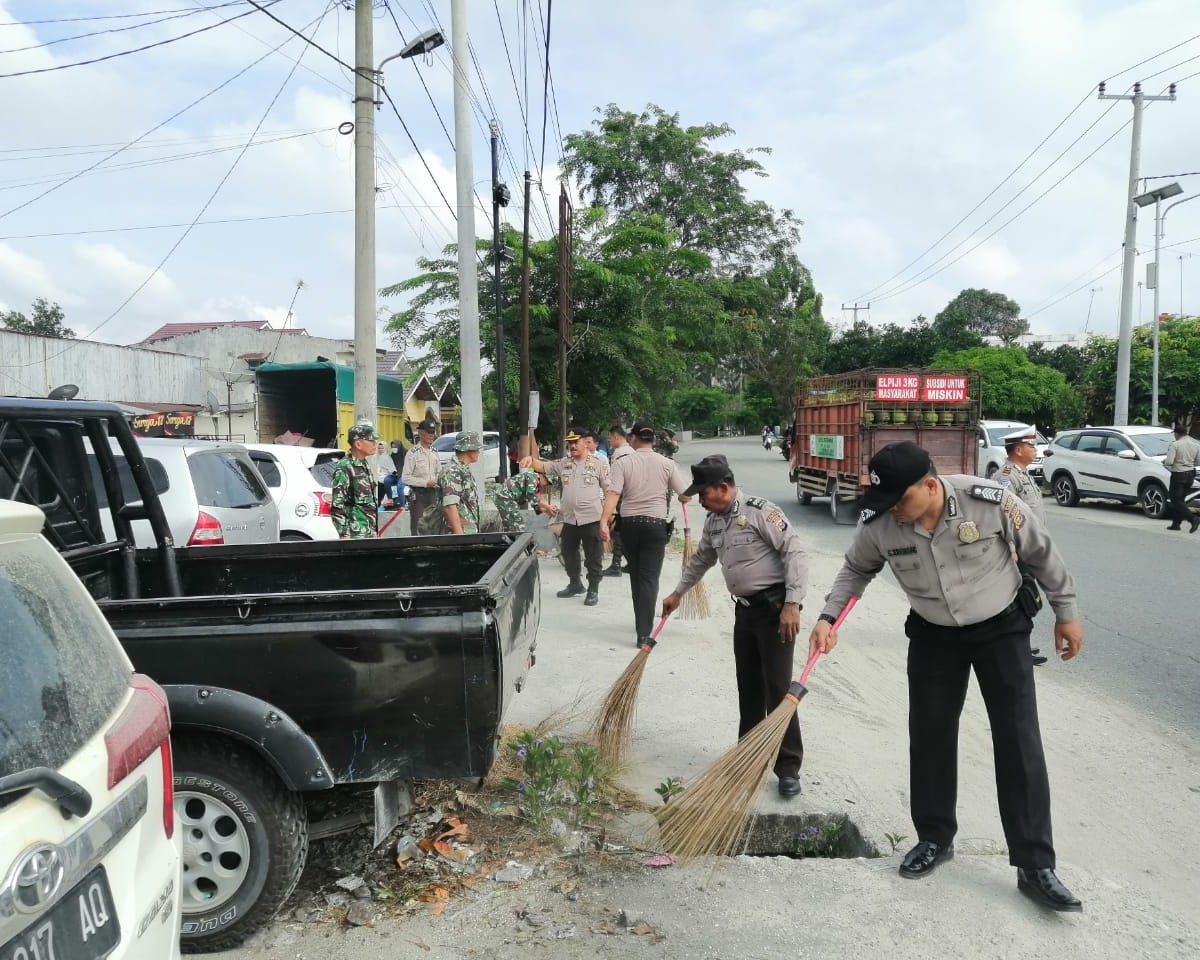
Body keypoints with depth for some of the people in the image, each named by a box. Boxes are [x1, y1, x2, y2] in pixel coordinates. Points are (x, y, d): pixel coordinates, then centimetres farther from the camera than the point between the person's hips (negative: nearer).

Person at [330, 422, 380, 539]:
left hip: (370, 532, 9)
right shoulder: (344, 468, -14)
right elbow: (337, 506, -17)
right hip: (355, 533, -9)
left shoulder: (365, 464, 13)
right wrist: (344, 534, -20)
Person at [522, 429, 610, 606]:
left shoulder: (598, 464, -3)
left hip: (592, 518, -5)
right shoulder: (564, 463, 10)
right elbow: (543, 466, 5)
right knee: (569, 554, 17)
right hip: (569, 519, 5)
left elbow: (609, 490, -1)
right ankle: (575, 584, 35)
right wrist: (531, 459, -16)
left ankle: (593, 590, 13)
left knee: (593, 557, 2)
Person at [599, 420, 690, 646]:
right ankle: (643, 633, -12)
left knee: (636, 575, 18)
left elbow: (612, 494, -16)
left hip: (629, 523, 1)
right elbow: (686, 495, -1)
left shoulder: (623, 463, -4)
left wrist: (604, 521, -21)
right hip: (656, 524, -1)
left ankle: (641, 623, 31)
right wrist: (681, 499, 21)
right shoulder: (667, 464, -2)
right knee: (649, 578, -2)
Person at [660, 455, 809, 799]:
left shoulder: (760, 511, -15)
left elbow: (794, 553, -18)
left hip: (775, 607, -8)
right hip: (745, 609, 8)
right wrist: (677, 593, 35)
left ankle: (789, 767, 3)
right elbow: (701, 559, 27)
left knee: (778, 688, -6)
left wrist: (792, 604, -22)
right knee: (748, 687, 13)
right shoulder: (714, 521, 10)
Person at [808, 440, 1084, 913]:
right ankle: (935, 838, 27)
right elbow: (856, 569, 2)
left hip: (1002, 629, -2)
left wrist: (1067, 612, 0)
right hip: (933, 636, 2)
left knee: (1019, 744, -3)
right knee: (929, 736, 7)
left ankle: (1035, 866, 6)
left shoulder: (991, 502, -28)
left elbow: (1041, 552, -9)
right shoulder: (878, 524, -21)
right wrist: (828, 617, -11)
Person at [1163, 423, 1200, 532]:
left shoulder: (1174, 445, -14)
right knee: (1180, 499, 16)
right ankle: (1176, 523, 19)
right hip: (1191, 475, 7)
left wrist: (1164, 461, 1)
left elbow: (1169, 462, -20)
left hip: (1178, 475, -7)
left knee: (1176, 500, -1)